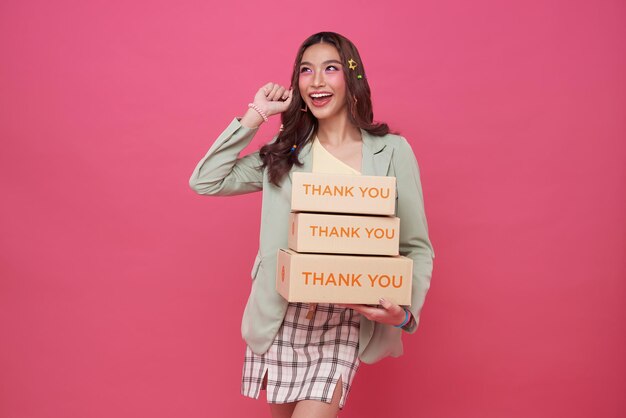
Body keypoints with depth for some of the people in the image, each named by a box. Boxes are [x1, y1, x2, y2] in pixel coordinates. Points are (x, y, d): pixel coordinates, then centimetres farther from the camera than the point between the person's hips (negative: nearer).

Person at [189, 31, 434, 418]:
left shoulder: (391, 151, -2)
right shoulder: (285, 152, 7)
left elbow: (416, 247, -1)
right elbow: (206, 181, 1)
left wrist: (405, 311, -17)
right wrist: (255, 116, 1)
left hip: (347, 320, -3)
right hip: (280, 317, 3)